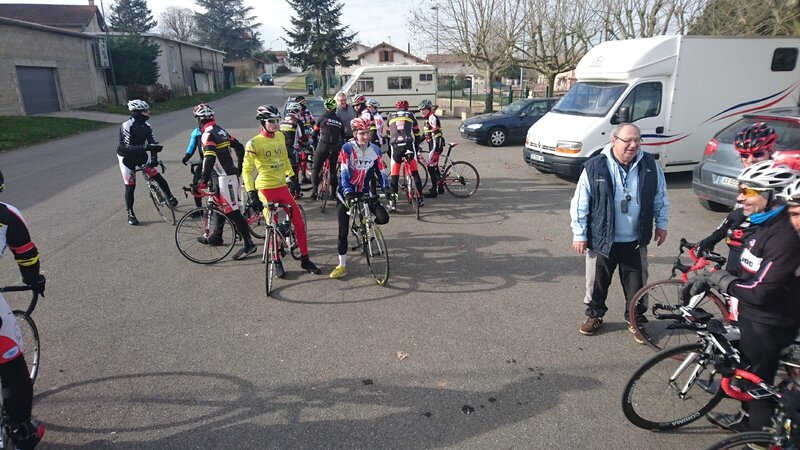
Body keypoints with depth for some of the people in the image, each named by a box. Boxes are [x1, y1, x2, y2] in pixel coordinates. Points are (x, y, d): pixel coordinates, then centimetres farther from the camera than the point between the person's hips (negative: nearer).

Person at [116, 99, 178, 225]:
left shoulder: (146, 126, -9)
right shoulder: (126, 126, -25)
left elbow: (152, 143, -12)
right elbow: (128, 147, -31)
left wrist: (154, 158, -27)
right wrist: (146, 147, -46)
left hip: (141, 155, 4)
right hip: (127, 157, -4)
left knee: (158, 177, -4)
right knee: (130, 186, -3)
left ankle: (170, 197, 18)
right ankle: (130, 214, 10)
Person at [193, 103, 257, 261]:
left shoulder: (208, 134, -15)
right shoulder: (220, 130, 14)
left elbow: (209, 159, -27)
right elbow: (239, 148, 18)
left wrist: (203, 181, -29)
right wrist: (239, 169, 26)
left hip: (224, 177, -10)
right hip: (230, 174, 10)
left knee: (233, 211, -8)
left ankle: (249, 244, -6)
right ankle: (216, 237, 36)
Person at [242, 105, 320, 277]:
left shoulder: (280, 137, 6)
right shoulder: (254, 143, -11)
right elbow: (247, 170, -13)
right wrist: (251, 194, -21)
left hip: (282, 187, 5)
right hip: (266, 190, -5)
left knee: (299, 223, 3)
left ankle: (305, 259, 17)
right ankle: (277, 263, 23)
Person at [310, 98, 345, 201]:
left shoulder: (323, 118, 2)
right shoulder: (339, 120, 14)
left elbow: (315, 133, 4)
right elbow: (343, 136, 16)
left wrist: (314, 143, 17)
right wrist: (340, 148, 24)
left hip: (323, 145, -4)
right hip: (336, 147, 4)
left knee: (316, 168, 4)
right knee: (333, 169, 14)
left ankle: (314, 190, -10)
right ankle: (333, 192, 13)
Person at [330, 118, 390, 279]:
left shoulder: (375, 150, -3)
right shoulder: (347, 148, -15)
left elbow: (380, 171, -2)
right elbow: (344, 173, -22)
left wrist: (386, 188, -19)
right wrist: (348, 193, -34)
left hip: (364, 192, 3)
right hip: (346, 193, -3)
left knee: (383, 217, -14)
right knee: (343, 231, -3)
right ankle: (342, 265, 11)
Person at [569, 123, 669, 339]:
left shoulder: (650, 165, -3)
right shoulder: (595, 167, -13)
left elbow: (660, 197, 11)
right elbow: (580, 203, -8)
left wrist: (661, 224, 13)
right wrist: (579, 234, -6)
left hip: (635, 241, 2)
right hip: (602, 239, -2)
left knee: (636, 283, 13)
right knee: (598, 281, 12)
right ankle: (594, 315, 34)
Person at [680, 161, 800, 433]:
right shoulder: (765, 226, 3)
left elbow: (759, 292, -30)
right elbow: (746, 271, 11)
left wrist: (718, 278, -17)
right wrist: (706, 279, 2)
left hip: (768, 325, -9)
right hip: (751, 317, 9)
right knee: (747, 371, 26)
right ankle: (747, 418, 47)